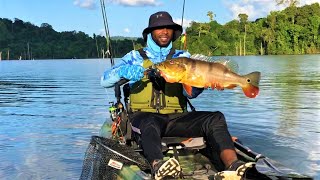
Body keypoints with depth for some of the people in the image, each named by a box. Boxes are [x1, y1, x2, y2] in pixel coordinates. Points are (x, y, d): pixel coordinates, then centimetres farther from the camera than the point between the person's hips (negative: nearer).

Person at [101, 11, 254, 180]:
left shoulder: (183, 57, 16)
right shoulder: (135, 57, 12)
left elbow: (189, 93, 2)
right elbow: (105, 80, 2)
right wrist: (123, 71, -19)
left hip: (176, 118, 3)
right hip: (144, 117, -2)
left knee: (215, 118, -23)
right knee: (150, 124, -39)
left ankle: (232, 165, -45)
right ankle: (157, 165, -67)